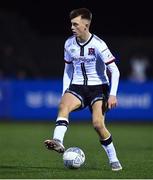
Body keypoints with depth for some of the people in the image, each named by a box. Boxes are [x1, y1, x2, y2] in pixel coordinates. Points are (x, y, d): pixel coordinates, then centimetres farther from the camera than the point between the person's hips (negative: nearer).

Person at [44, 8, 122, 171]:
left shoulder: (98, 45, -14)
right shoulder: (69, 44, 2)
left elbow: (114, 70, -11)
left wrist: (112, 94, -18)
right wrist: (65, 92, 8)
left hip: (98, 87, -4)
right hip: (77, 86, 4)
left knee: (98, 124, -17)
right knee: (63, 105, -28)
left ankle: (114, 160, 2)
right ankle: (58, 142, -45)